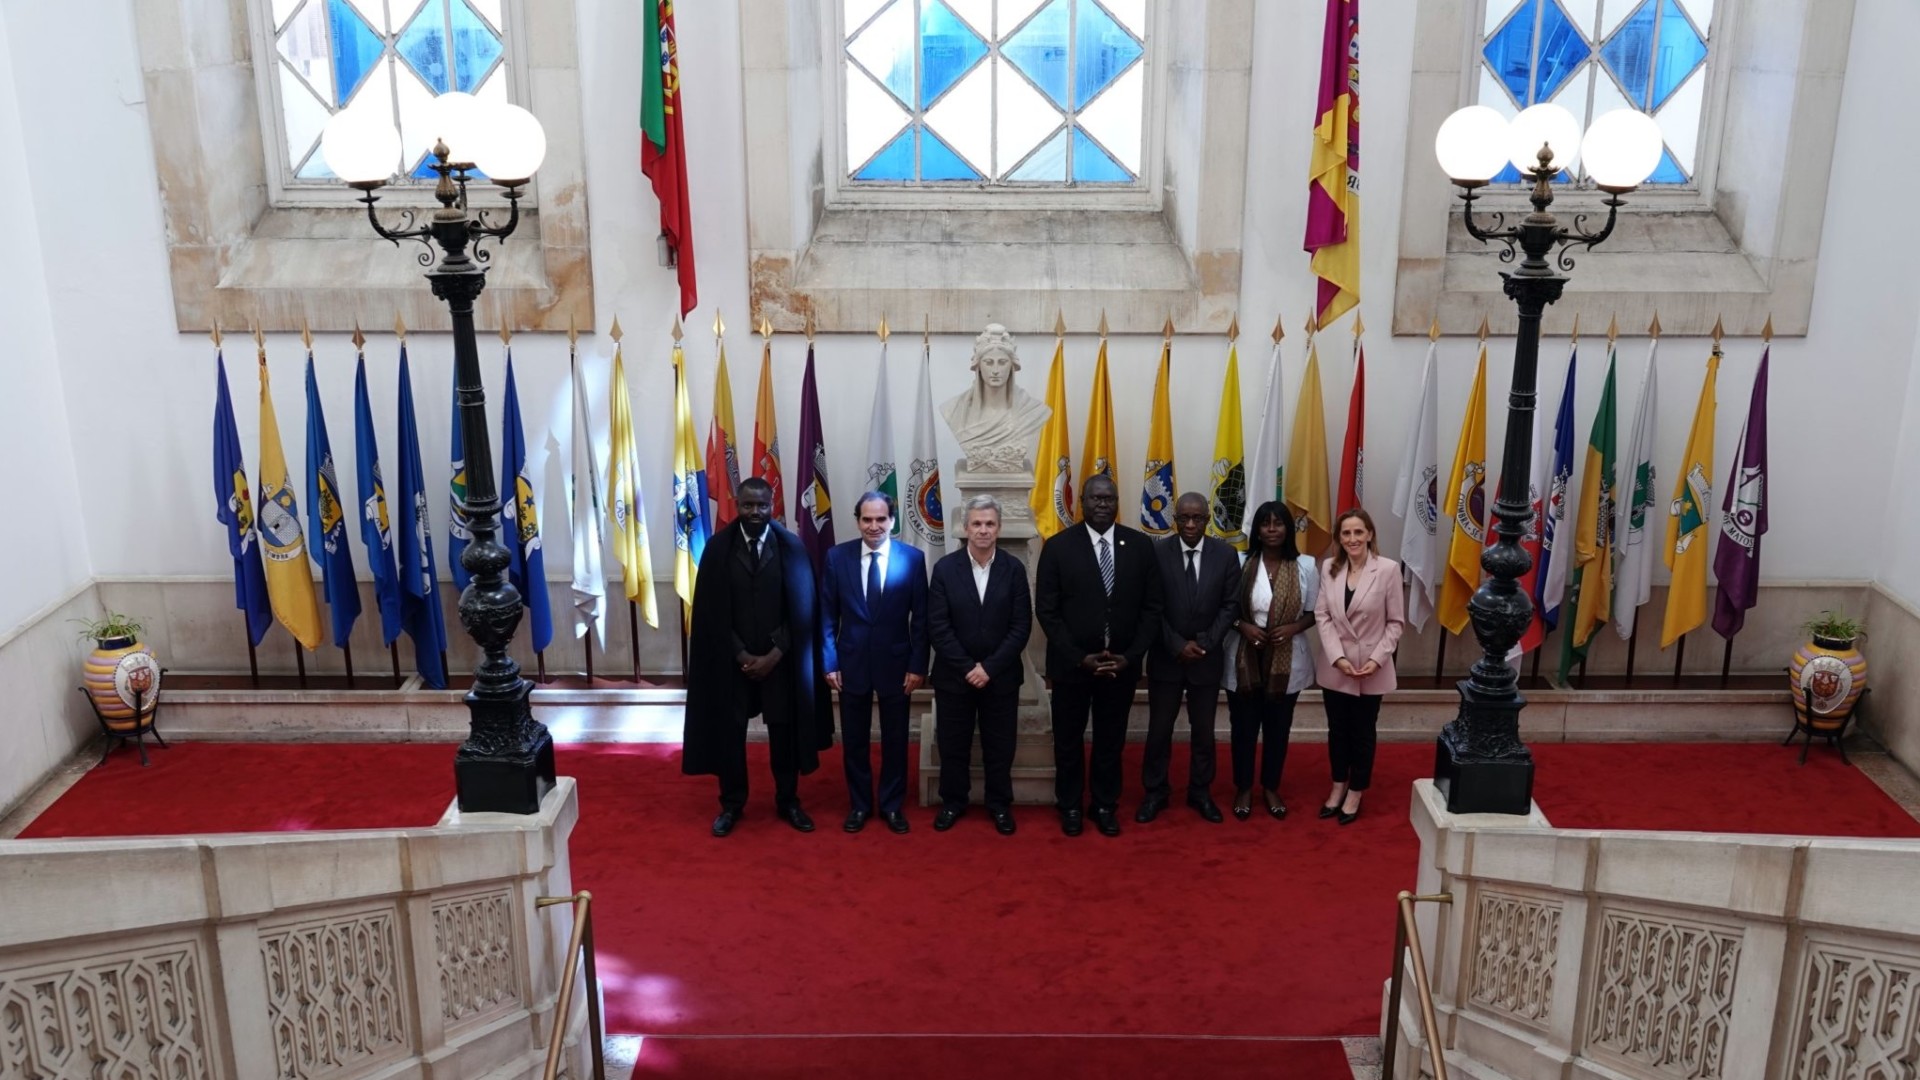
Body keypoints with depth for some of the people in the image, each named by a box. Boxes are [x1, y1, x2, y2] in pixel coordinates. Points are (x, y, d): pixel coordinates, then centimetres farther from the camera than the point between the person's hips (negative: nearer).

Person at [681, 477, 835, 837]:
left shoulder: (791, 546, -4)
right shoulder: (718, 547, -4)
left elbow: (801, 609, -4)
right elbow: (710, 610, -4)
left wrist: (775, 654, -11)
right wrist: (741, 655, -10)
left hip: (781, 657, 0)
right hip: (731, 657, 0)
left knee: (784, 730, 9)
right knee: (730, 730, 7)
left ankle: (787, 801, 24)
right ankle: (731, 804, 21)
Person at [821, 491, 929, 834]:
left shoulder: (913, 558, -6)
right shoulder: (837, 556, -3)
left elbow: (920, 617, -3)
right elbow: (827, 615, -1)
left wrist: (918, 665, -7)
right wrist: (829, 662, -5)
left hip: (895, 662, 0)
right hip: (851, 662, 1)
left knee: (895, 739, 11)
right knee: (854, 740, 11)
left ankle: (892, 805, 27)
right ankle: (859, 804, 26)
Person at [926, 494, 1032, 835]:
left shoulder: (1014, 569, -4)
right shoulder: (945, 568, -5)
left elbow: (1021, 626, -7)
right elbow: (938, 626, -8)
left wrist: (989, 667, -14)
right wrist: (967, 668, -14)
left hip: (1000, 675, 0)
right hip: (954, 675, 0)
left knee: (999, 745, 9)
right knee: (953, 744, 10)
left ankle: (999, 805, 25)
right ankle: (953, 801, 27)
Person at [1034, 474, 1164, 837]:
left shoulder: (1141, 545, -1)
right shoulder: (1058, 546, -7)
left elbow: (1151, 608, 0)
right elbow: (1046, 610, -8)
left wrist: (1129, 656, -10)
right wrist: (1080, 657, -14)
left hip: (1122, 664, 1)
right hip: (1071, 663, -1)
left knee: (1111, 740, 12)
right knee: (1069, 739, 12)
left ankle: (1105, 806, 28)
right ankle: (1070, 806, 28)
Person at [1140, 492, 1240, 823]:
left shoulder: (1226, 554, -3)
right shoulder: (1156, 551, -7)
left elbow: (1231, 605, -2)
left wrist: (1204, 643, -11)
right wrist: (1177, 645, -13)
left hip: (1207, 657, 1)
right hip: (1165, 657, -1)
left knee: (1203, 730, 10)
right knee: (1159, 729, 6)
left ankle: (1201, 792, 24)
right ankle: (1155, 792, 20)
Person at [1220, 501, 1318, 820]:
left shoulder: (1306, 566, -5)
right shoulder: (1240, 563, -6)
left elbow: (1314, 612, 2)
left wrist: (1294, 627, -16)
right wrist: (1242, 625, -17)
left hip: (1286, 661, 1)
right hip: (1245, 660, -1)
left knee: (1278, 728, 13)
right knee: (1244, 728, 10)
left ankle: (1271, 788, 31)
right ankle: (1243, 788, 27)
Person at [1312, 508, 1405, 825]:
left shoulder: (1388, 569, -12)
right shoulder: (1329, 568, -2)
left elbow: (1396, 621, -8)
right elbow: (1322, 615, -3)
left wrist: (1377, 659, -16)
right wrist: (1337, 657, -13)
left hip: (1371, 668, -3)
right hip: (1335, 666, 3)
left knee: (1363, 731, 11)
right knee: (1337, 729, 15)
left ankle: (1355, 793, 27)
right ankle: (1338, 786, 34)